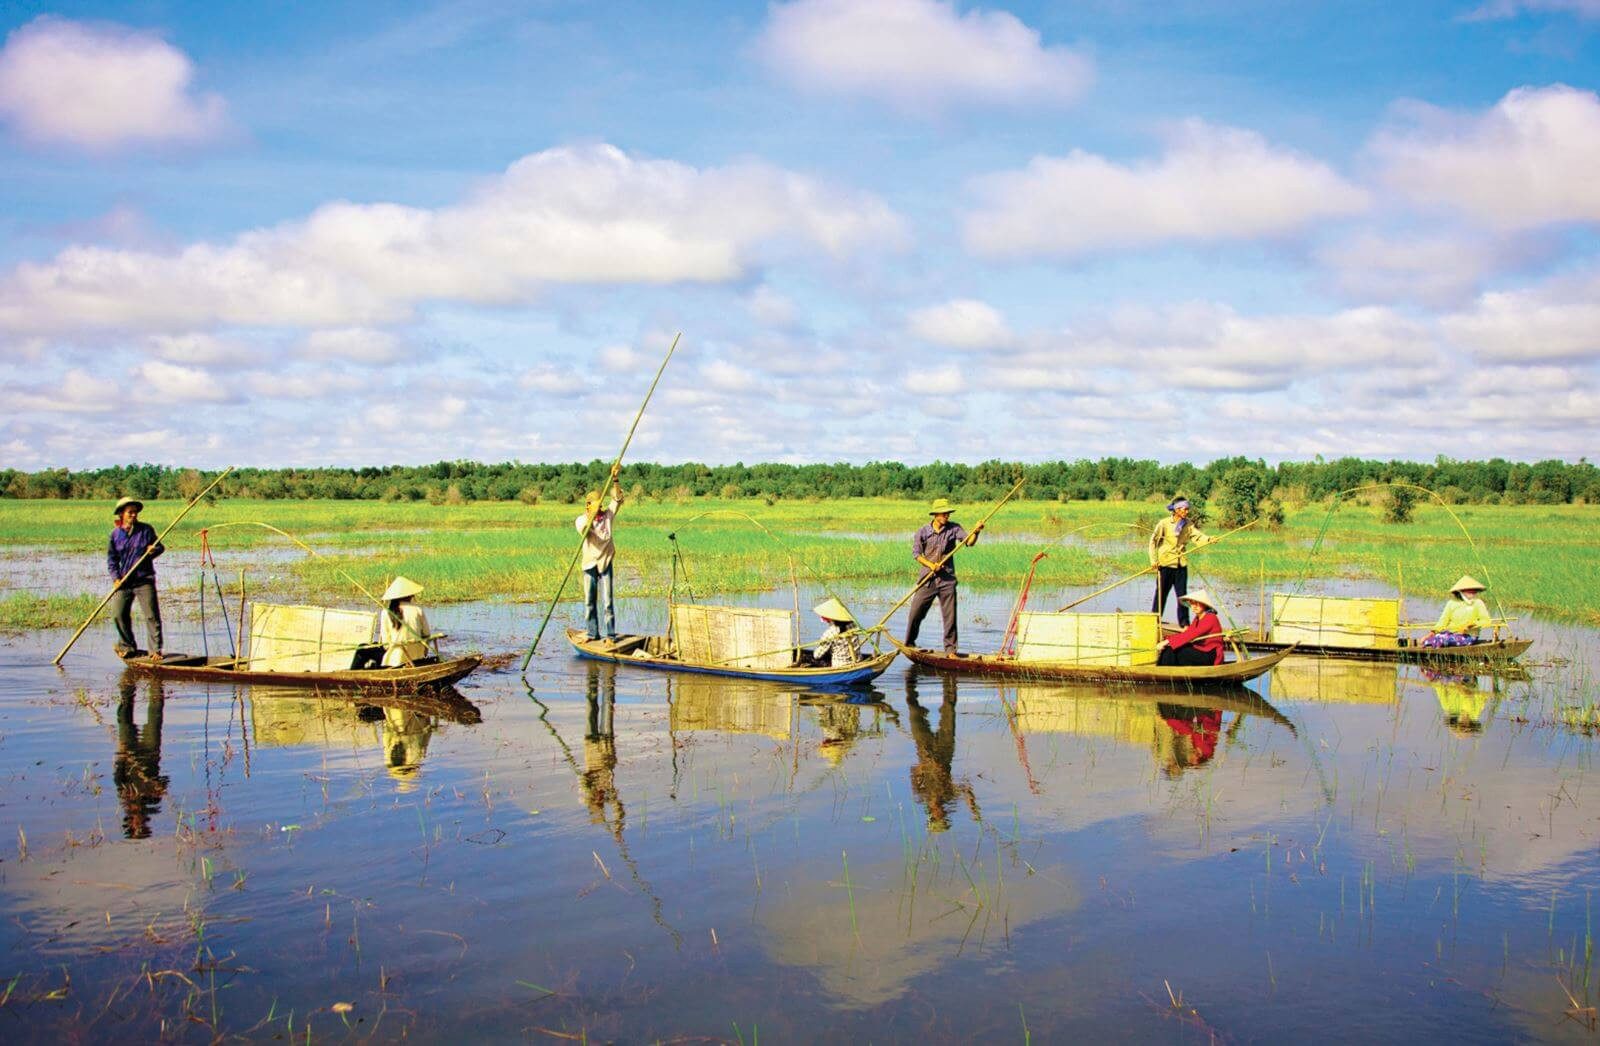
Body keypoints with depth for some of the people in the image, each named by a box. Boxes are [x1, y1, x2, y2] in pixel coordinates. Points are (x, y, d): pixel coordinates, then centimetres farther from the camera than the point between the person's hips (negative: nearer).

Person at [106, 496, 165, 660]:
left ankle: (155, 650, -4)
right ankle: (127, 646, 21)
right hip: (124, 582, 2)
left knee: (151, 615, -8)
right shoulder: (115, 534, 5)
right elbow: (111, 558, 7)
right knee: (118, 614, 2)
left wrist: (155, 549, -13)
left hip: (144, 580, -2)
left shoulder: (146, 530, 2)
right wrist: (116, 577, -5)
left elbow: (159, 547, 11)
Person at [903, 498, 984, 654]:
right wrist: (930, 564, -16)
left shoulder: (954, 528, 2)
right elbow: (916, 552, -1)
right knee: (915, 613, 3)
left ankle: (950, 648, 9)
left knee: (950, 616, 0)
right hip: (927, 579, 0)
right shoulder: (923, 531, 0)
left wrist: (975, 532, -32)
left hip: (947, 579, 0)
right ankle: (909, 644, 21)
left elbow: (969, 542, -11)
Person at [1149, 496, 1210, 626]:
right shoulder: (1164, 524, -8)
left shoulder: (1188, 525, 3)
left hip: (1181, 565, 3)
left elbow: (1197, 537, -7)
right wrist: (1153, 560, -10)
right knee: (1161, 593, 4)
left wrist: (1208, 539, -29)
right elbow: (1153, 541, -5)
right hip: (1165, 564, -3)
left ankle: (1184, 623, 12)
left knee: (1182, 594, 5)